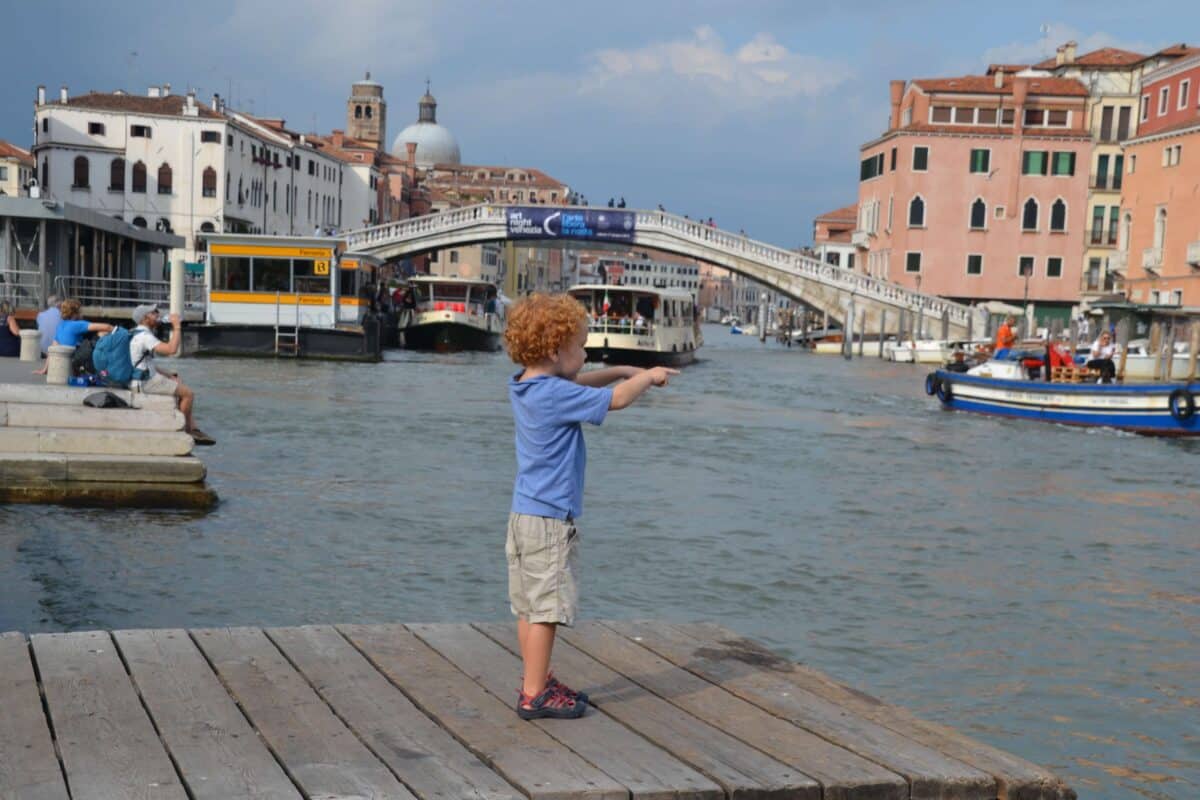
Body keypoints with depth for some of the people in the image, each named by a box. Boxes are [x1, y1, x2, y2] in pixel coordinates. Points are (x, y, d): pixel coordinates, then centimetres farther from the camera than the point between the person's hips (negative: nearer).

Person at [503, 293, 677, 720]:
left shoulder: (524, 386, 8)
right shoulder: (555, 394, -19)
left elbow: (577, 383, 24)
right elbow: (616, 399, -17)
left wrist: (621, 370, 14)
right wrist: (648, 377, 1)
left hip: (524, 513, 10)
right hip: (551, 518, -10)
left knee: (529, 605, 15)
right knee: (546, 606, -3)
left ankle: (537, 680, 26)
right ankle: (534, 694, 1)